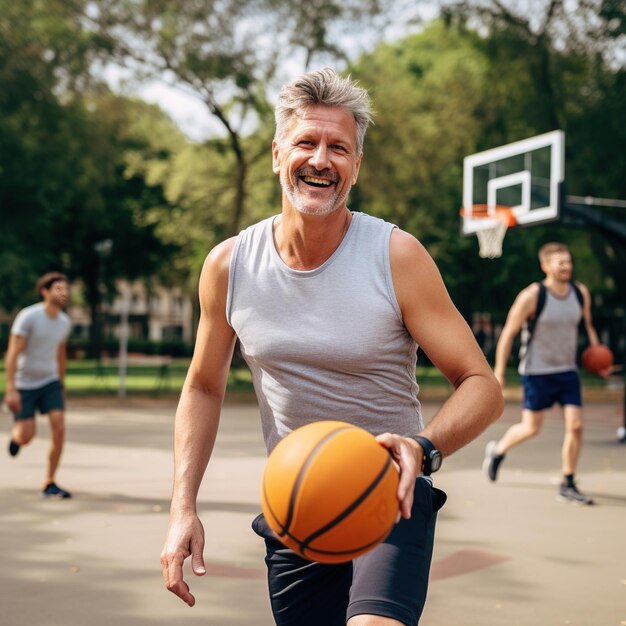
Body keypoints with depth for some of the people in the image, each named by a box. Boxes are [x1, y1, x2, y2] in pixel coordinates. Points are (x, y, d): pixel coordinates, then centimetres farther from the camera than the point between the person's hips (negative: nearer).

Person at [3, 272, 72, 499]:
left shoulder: (64, 322, 0)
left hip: (50, 382, 4)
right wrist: (10, 389, -26)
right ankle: (16, 432, 35)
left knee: (59, 427, -14)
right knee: (26, 437, -6)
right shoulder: (28, 317, -18)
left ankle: (49, 484, -5)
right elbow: (12, 354, -20)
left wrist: (61, 385, 21)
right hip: (24, 384, -4)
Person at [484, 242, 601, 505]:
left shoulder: (581, 293, 1)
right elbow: (508, 334, -10)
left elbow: (586, 323, 20)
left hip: (568, 370, 5)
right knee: (531, 428, 3)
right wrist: (499, 372, -10)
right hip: (537, 372, -5)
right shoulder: (531, 296, -16)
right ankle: (497, 450, 33)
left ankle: (568, 486, 6)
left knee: (575, 426, -5)